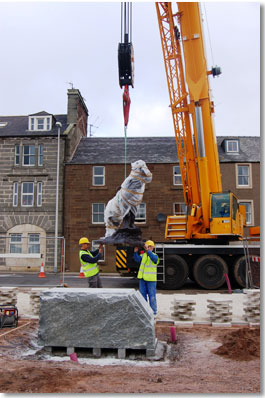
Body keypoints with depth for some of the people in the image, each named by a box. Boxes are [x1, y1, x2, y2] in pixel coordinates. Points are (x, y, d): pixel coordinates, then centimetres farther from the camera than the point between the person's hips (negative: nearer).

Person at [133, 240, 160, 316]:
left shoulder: (155, 256, -4)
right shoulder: (143, 255, 6)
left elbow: (154, 258, -27)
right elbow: (137, 259, -12)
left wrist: (147, 250, -39)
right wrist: (135, 252, -30)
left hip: (151, 279, -4)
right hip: (142, 278, 4)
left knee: (152, 295, 1)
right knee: (142, 295, 11)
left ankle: (153, 311, 10)